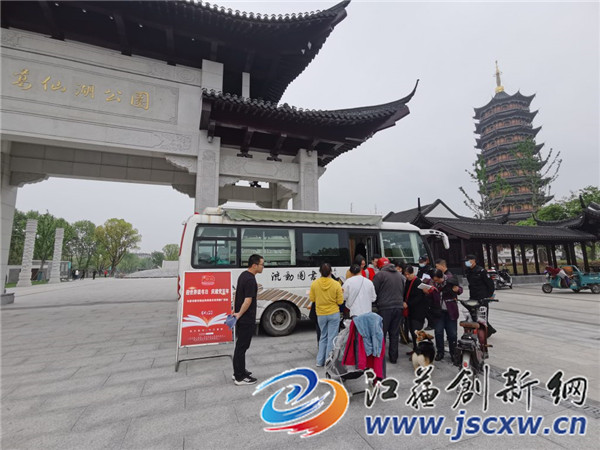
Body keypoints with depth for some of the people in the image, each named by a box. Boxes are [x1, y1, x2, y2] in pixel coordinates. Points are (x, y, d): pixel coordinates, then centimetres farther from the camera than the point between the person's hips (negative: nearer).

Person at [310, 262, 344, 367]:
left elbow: (312, 299, -1)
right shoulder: (336, 284, -15)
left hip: (320, 314, 3)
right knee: (332, 338, 9)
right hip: (333, 314, -2)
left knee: (323, 337, 19)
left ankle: (320, 361, 22)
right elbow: (340, 301, -9)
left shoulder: (314, 284, -10)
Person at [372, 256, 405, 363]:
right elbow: (403, 291, 19)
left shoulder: (380, 274, -7)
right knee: (395, 334, 13)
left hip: (385, 307, -5)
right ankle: (393, 357, 20)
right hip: (398, 307, 5)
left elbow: (374, 291, -6)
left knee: (382, 333, 5)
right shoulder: (399, 275, 11)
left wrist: (376, 303, 11)